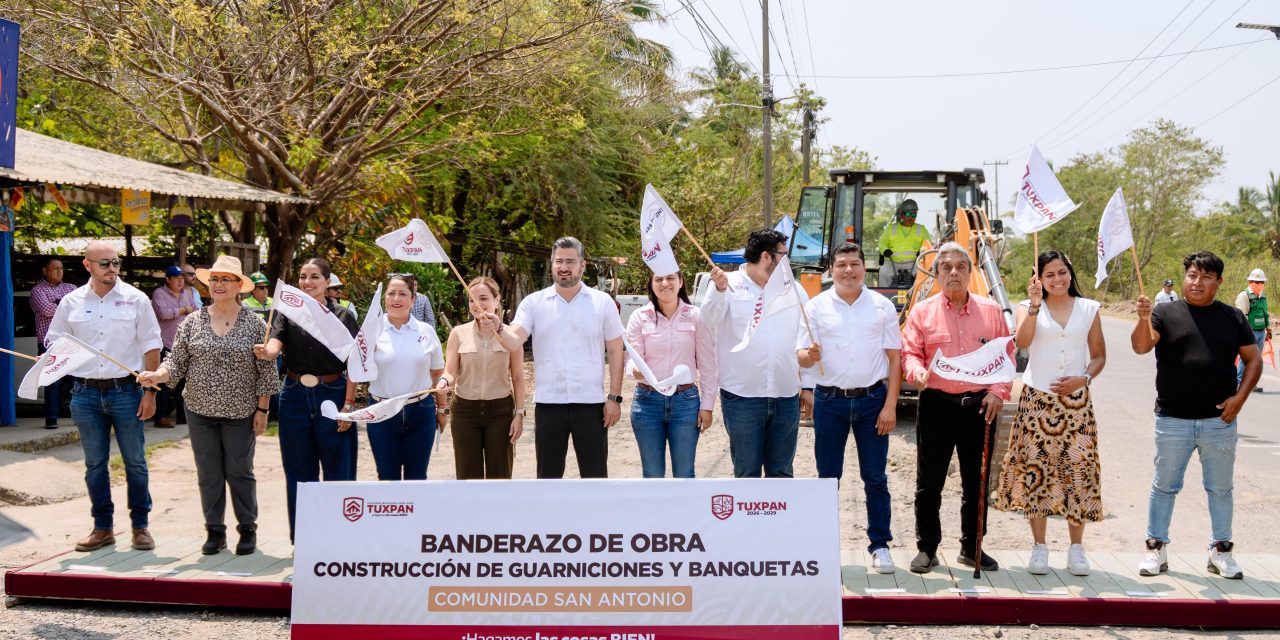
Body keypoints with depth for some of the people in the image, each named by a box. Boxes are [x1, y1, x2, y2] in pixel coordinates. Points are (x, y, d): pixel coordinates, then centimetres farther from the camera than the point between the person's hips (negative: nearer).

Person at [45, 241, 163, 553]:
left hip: (125, 390, -2)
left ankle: (140, 525, 14)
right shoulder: (71, 302, 6)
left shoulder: (135, 299, 0)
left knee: (134, 462, 3)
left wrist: (150, 390, -3)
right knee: (94, 464, 9)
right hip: (85, 393, 2)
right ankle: (103, 527, 19)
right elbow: (53, 342, 14)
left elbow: (151, 346, 1)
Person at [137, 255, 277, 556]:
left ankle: (248, 529, 18)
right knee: (208, 473, 8)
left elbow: (265, 370, -3)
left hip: (239, 412, -3)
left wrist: (262, 409, -5)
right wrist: (157, 375, -18)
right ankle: (214, 531, 19)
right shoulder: (193, 321, 3)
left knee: (239, 471, 4)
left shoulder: (254, 323, -4)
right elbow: (177, 361, 2)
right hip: (200, 409, 3)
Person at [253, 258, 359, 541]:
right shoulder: (287, 313, 5)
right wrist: (264, 352, -34)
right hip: (295, 397, 2)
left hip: (333, 396, -2)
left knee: (338, 470, 1)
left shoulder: (344, 316, 0)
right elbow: (274, 346, -11)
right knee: (299, 472, 9)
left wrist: (348, 404, -8)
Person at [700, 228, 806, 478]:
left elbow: (804, 340, 15)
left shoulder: (791, 289, 12)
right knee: (747, 473, 4)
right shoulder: (730, 285, -2)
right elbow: (709, 321, -17)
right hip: (742, 397, -4)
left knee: (781, 473, 11)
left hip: (786, 397, 4)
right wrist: (720, 290, -34)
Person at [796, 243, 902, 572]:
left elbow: (894, 358, 3)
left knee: (875, 477, 4)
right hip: (829, 400, 0)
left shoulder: (882, 306, 4)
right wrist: (810, 355, -24)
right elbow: (801, 356, 1)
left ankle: (880, 546, 12)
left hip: (872, 400, 0)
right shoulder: (816, 306, 3)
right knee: (827, 477, 6)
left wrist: (890, 406, -4)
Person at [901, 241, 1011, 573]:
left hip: (980, 405, 1)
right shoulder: (923, 311, 4)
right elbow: (909, 352, 1)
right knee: (929, 483, 3)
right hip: (936, 405, -1)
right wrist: (919, 373, -21)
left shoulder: (991, 310, 8)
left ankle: (972, 548, 22)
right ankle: (927, 548, 14)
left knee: (976, 482, 9)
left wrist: (998, 392, -3)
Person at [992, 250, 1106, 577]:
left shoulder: (1088, 309, 9)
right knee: (1035, 469, 0)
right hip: (1037, 399, -1)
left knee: (1078, 469, 0)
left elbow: (1099, 356, 12)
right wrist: (1035, 304, -25)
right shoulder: (1029, 307, 4)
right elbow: (1022, 341, -16)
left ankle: (1076, 548, 12)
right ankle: (1039, 547, 11)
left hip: (1076, 401, 1)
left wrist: (1084, 378, -6)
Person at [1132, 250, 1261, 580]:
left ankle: (1220, 551, 24)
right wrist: (1144, 319, -34)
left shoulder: (1233, 317, 6)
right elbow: (1140, 346, -14)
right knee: (1164, 486, 8)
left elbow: (1253, 359, 9)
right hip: (1173, 420, -2)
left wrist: (1240, 396, -4)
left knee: (1220, 488, 11)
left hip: (1219, 420, 2)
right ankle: (1156, 549, 18)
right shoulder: (1166, 313, -1)